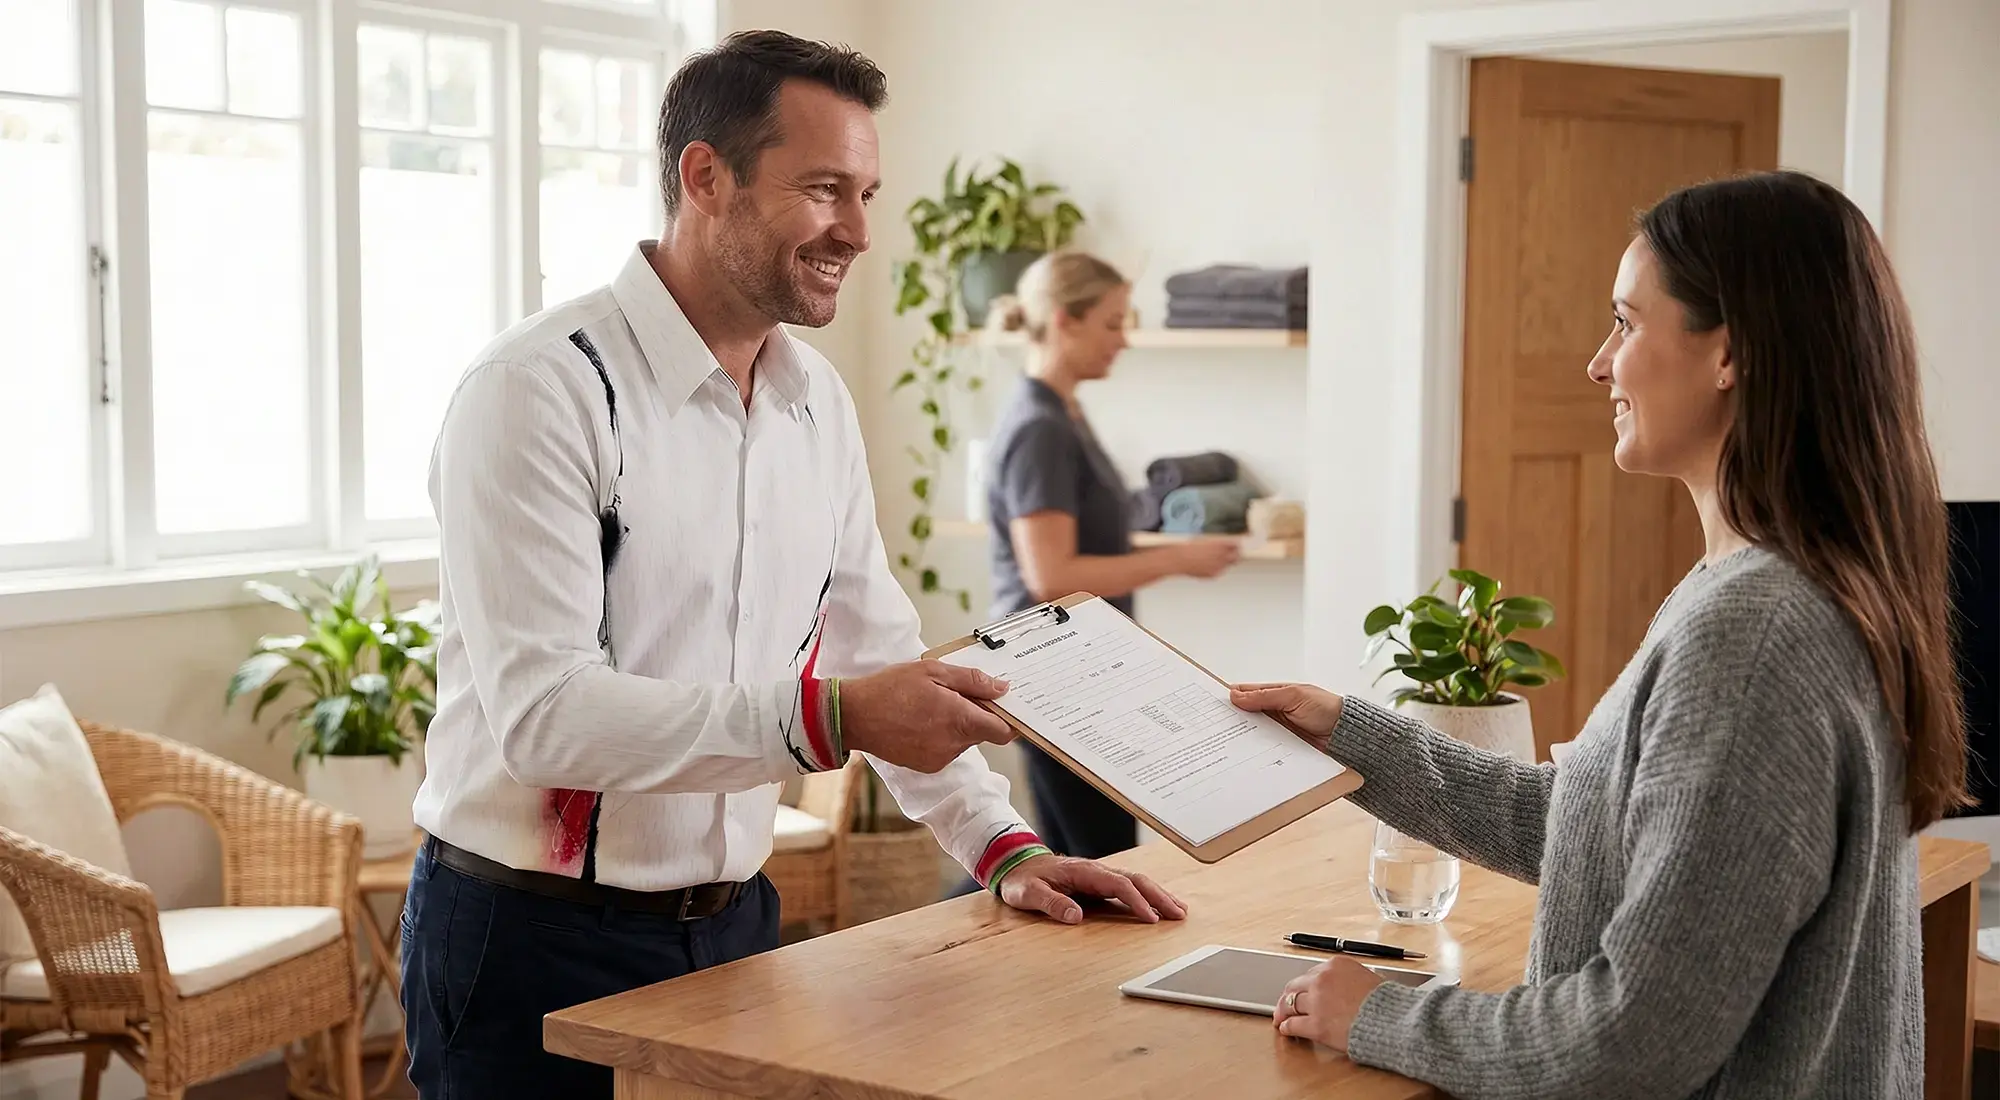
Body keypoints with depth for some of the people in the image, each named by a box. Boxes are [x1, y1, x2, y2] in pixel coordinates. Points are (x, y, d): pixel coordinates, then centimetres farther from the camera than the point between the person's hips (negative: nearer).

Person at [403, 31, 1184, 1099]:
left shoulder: (818, 404, 6)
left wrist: (1000, 845, 5)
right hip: (535, 939, -6)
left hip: (733, 926, 7)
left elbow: (879, 654, 14)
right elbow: (541, 712, -25)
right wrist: (829, 720, -33)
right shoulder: (540, 389, -17)